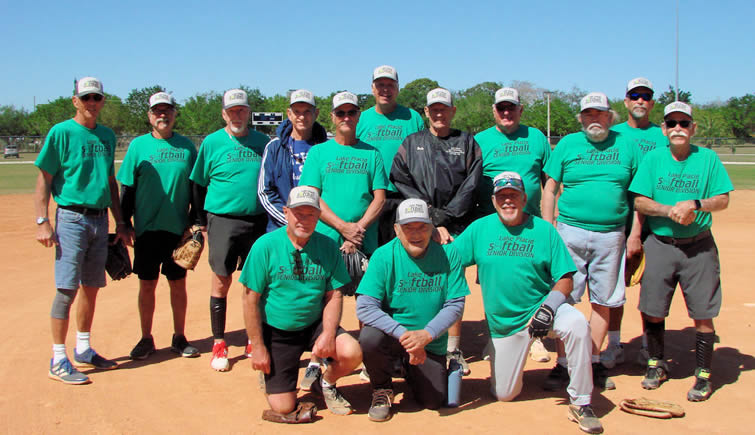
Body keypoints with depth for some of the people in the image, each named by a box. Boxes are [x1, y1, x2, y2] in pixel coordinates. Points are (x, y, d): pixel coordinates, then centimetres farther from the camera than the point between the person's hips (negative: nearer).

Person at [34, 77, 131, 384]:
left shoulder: (107, 136, 13)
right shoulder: (61, 132, -5)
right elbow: (43, 180, -7)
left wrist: (120, 223, 16)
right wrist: (42, 222, -15)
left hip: (100, 219, 6)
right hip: (72, 218, -6)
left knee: (92, 287, 12)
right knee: (67, 288, -8)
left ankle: (83, 351, 25)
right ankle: (58, 361, -1)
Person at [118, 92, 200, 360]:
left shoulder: (186, 146, 6)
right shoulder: (138, 145, 3)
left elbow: (196, 187, 8)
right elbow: (127, 188, 3)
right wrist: (125, 223, -1)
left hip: (179, 228, 1)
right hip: (147, 228, -1)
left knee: (178, 283, 8)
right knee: (147, 285, 5)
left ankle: (179, 338, 20)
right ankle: (146, 339, 17)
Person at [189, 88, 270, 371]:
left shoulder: (262, 142, 9)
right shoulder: (212, 143, 3)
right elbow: (198, 184, 7)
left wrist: (272, 215, 10)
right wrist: (204, 221, 5)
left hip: (258, 221, 2)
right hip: (223, 220, -2)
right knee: (221, 281, 0)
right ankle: (218, 344, 10)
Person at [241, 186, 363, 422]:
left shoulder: (328, 246, -4)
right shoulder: (265, 246, -12)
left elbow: (334, 295, -2)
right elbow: (251, 299, -9)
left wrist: (328, 334, -18)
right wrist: (258, 347, -10)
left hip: (315, 324, 2)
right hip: (277, 331, -2)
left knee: (352, 352, -25)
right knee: (283, 407, -7)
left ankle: (326, 383, 10)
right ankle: (267, 371, 27)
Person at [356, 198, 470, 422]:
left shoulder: (448, 254, -7)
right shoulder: (383, 256, -13)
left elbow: (455, 305, -8)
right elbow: (364, 307, -19)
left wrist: (426, 335, -24)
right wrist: (403, 333, -30)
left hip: (432, 344, 2)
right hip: (392, 335, -2)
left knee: (434, 401, -3)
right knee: (370, 338, -33)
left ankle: (409, 369, 32)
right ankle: (381, 389, -1)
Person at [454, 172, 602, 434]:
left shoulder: (544, 230, -2)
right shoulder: (479, 228, 3)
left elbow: (565, 279, -5)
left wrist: (548, 308, -22)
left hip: (540, 306, -1)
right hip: (502, 322, 2)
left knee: (577, 324, -34)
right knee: (503, 395, 5)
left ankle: (580, 403, -20)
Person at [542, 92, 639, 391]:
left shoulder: (626, 146, 9)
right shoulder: (567, 144, 7)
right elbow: (550, 188, 7)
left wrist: (635, 233, 4)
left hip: (611, 235, 1)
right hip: (570, 232, -1)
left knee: (604, 301, 6)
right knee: (564, 298, -4)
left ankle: (594, 363, 18)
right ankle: (562, 364, 5)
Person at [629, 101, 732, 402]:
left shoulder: (708, 158, 3)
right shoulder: (653, 159, 4)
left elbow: (723, 199, 0)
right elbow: (639, 201, -2)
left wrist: (695, 204, -18)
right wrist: (669, 210, -17)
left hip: (698, 247, -1)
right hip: (659, 244, 1)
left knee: (702, 313, -1)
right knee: (652, 309, 6)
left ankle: (704, 375, 13)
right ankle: (656, 365, 26)